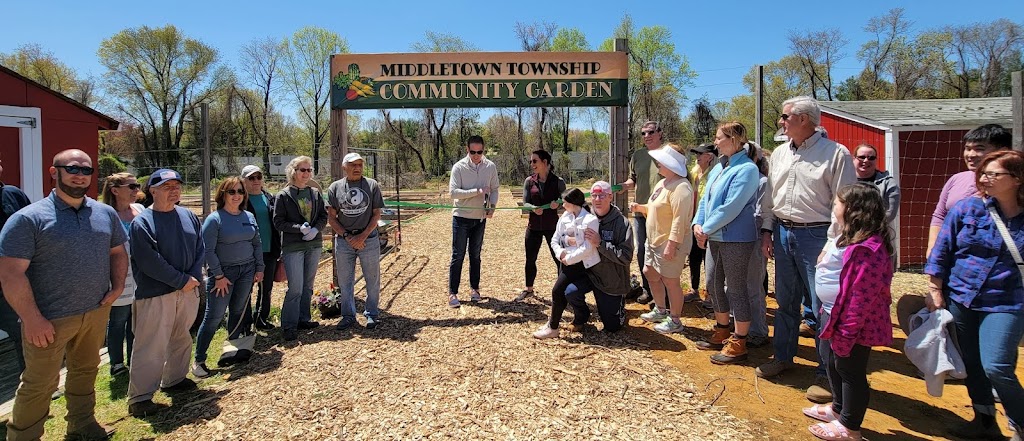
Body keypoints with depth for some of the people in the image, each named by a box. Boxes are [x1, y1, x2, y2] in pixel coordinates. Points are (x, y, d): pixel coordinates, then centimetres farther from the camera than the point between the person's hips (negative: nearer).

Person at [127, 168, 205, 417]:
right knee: (151, 347, -3)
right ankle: (139, 397, 7)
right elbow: (150, 262, -17)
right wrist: (182, 280, -15)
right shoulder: (142, 223, -11)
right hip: (155, 294, -6)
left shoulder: (189, 217, 7)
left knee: (181, 339, 18)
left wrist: (194, 277, -7)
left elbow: (200, 249, 7)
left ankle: (174, 379, 36)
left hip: (188, 291, 6)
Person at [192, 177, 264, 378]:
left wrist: (260, 268, 7)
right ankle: (199, 360, 5)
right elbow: (208, 250, -12)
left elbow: (257, 244, 12)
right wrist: (219, 276, -14)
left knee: (239, 312, 11)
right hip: (223, 272, -5)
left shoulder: (249, 217, 6)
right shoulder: (214, 219, -10)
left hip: (247, 270, 5)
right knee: (214, 316, -4)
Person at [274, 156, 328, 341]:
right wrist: (300, 228, -18)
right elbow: (278, 222, -7)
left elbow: (324, 216, 8)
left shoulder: (315, 193, 8)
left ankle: (304, 319, 26)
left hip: (314, 244, 5)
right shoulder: (283, 195, -4)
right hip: (293, 246, -5)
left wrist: (315, 229, -11)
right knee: (295, 288, -8)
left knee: (308, 286, 13)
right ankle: (288, 326, 1)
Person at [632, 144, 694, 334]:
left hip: (670, 244, -11)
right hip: (654, 240, 11)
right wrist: (640, 208, 7)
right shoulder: (662, 183, 12)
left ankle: (674, 321, 16)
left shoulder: (680, 188, -21)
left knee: (670, 281, 0)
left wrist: (671, 245, -28)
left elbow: (680, 220, -26)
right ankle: (660, 310, 37)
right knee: (650, 273, 19)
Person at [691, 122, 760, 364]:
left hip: (736, 240, -9)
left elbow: (731, 207, -21)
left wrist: (707, 229, -15)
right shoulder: (719, 168, 10)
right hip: (716, 238, 9)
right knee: (714, 285, 16)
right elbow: (706, 198, 12)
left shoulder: (746, 169, -16)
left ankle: (738, 344, 13)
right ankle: (722, 333, 33)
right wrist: (698, 224, -3)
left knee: (736, 289, 1)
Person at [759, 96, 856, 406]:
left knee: (823, 306, -1)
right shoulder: (780, 153, 11)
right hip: (783, 232, 6)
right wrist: (767, 231, 11)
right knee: (785, 301, 17)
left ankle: (826, 375, 11)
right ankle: (783, 357, 32)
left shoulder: (835, 153, -9)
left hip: (816, 236, -6)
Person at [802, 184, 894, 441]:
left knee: (850, 370, 6)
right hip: (833, 314, 11)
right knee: (832, 362, 25)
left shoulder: (867, 249, -27)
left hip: (852, 324, -11)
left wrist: (845, 333, -26)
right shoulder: (849, 238, 7)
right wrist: (829, 314, 17)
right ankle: (839, 408, 44)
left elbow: (862, 297, -28)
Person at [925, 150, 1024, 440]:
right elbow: (941, 252, 0)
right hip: (960, 299, 2)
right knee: (971, 364, 12)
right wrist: (935, 291, -2)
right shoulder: (967, 208, -2)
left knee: (996, 367, -10)